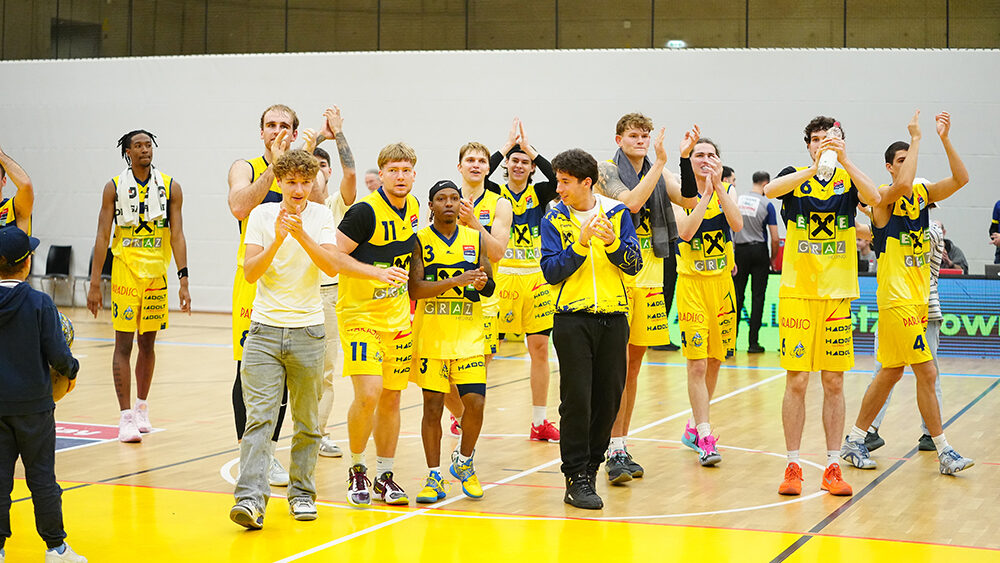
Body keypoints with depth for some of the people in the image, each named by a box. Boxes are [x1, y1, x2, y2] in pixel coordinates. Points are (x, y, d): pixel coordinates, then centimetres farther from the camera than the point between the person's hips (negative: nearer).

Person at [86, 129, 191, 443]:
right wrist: (94, 285, -7)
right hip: (125, 273, -2)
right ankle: (126, 417, -4)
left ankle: (142, 408, 26)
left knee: (147, 343, 11)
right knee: (123, 344, -5)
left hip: (157, 274, 2)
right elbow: (102, 237, -3)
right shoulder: (114, 187, -2)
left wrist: (183, 280, -9)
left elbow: (177, 235, -1)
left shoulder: (170, 187, 1)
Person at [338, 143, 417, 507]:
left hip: (398, 317, 6)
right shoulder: (365, 211, -15)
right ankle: (356, 469, 4)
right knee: (368, 394, -17)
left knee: (391, 398, 8)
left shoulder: (412, 207, 6)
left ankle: (384, 477, 18)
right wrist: (377, 273, -26)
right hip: (360, 313, -6)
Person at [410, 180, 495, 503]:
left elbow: (490, 288, 11)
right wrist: (457, 281, -22)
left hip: (469, 335, 2)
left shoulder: (475, 239, 8)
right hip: (431, 337, -2)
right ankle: (434, 478, 11)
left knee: (475, 402, -6)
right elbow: (415, 288, -12)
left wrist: (482, 283, -13)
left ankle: (464, 463, 19)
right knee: (432, 407, -1)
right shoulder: (419, 240, -2)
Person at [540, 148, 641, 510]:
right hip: (573, 319, -2)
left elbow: (633, 265, 1)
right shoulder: (554, 220, 2)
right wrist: (580, 244, -18)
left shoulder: (617, 213, 6)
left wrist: (612, 242, -16)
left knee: (609, 396, 5)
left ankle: (591, 463, 20)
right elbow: (551, 272, -6)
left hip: (614, 317, 2)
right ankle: (576, 477, -1)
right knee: (577, 398, -6)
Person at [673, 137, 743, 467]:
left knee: (714, 361, 12)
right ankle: (704, 439, -9)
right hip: (692, 282, -4)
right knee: (697, 363, -10)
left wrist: (719, 186, -19)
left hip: (722, 281, 4)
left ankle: (695, 425, 28)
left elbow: (737, 224, -13)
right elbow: (685, 231, -21)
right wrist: (705, 192, -21)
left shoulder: (728, 190, 5)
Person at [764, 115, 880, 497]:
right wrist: (814, 169, -32)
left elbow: (874, 197, -15)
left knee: (834, 383, 5)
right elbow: (771, 190, -18)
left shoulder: (849, 180, 6)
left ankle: (833, 467, 11)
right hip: (796, 292, -1)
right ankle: (793, 467, 5)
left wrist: (843, 160, -27)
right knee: (796, 382, -2)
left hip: (838, 294, 1)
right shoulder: (795, 177, 4)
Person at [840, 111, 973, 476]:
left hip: (919, 298, 8)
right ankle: (944, 452, -3)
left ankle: (855, 441, 21)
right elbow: (903, 184, -31)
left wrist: (945, 139, -11)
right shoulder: (884, 196, -9)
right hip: (896, 298, -8)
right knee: (926, 373, -9)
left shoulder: (923, 193, 11)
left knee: (891, 373, 12)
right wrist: (916, 139, -22)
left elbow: (961, 179, -1)